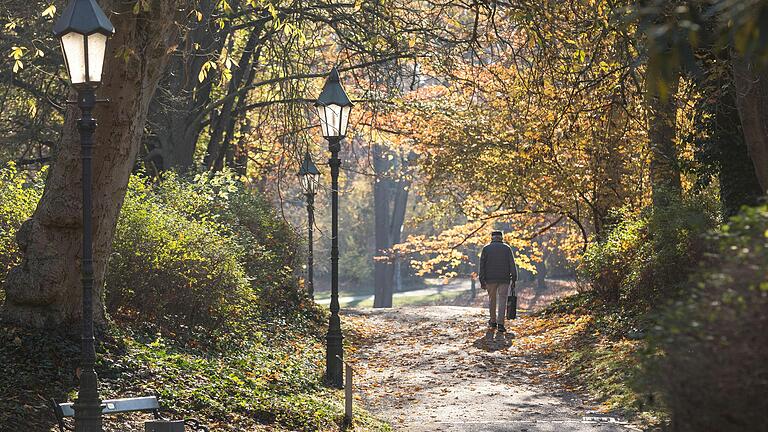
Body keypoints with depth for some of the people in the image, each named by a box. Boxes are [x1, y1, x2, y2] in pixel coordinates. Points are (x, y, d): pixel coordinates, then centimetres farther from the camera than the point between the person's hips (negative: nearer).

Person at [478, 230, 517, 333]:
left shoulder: (486, 248, 6)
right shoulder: (507, 248, 5)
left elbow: (482, 265, 1)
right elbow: (512, 264, -2)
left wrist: (482, 281, 2)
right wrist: (514, 277, -3)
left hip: (490, 279, 1)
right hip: (504, 278, -1)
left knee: (492, 299, 15)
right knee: (502, 300, -1)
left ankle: (493, 321, 24)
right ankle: (500, 324, -11)